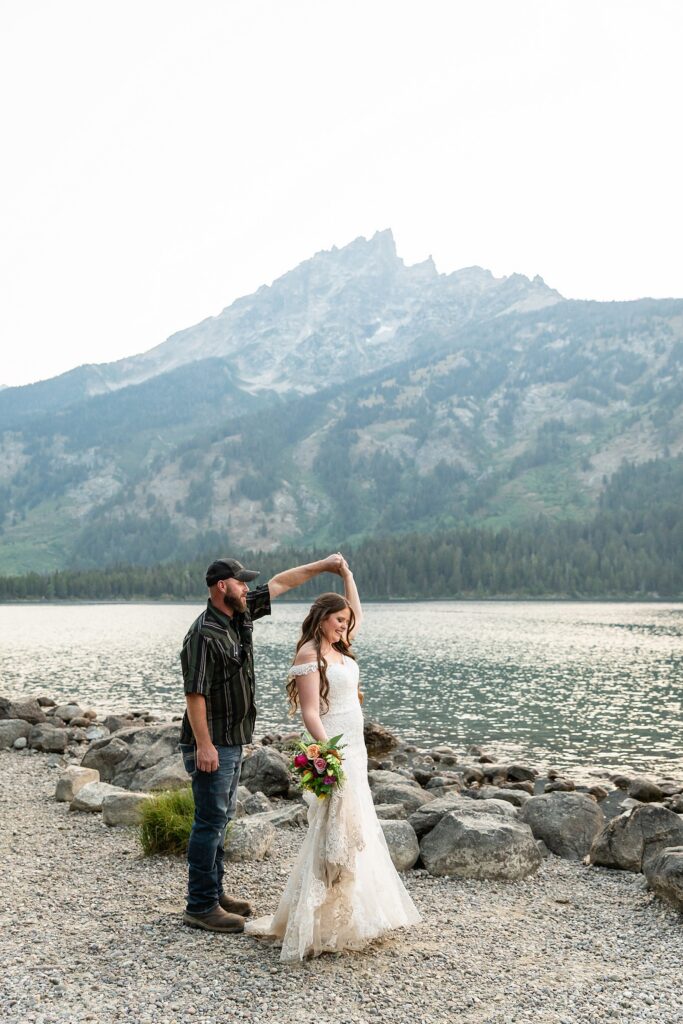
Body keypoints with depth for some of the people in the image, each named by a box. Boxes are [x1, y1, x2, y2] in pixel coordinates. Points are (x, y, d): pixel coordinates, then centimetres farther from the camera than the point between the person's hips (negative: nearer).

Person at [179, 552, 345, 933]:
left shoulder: (240, 616, 7)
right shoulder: (204, 634, -20)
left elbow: (279, 583, 16)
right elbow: (194, 693, -23)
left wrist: (322, 566, 17)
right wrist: (204, 745, -25)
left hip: (233, 741, 10)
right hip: (211, 744, -10)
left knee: (221, 818, 16)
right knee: (210, 821, -4)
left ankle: (215, 892, 27)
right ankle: (201, 906, 5)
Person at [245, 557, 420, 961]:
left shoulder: (339, 649, 13)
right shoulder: (310, 655, -12)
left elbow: (357, 613, 29)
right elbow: (310, 711, -18)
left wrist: (346, 574, 23)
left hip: (354, 749, 10)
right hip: (333, 749, -9)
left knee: (356, 829, 15)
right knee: (335, 832, -9)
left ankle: (352, 910, 26)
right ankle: (319, 924, -2)